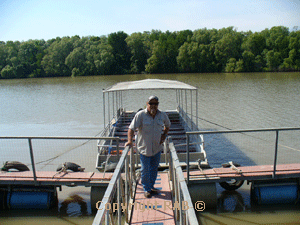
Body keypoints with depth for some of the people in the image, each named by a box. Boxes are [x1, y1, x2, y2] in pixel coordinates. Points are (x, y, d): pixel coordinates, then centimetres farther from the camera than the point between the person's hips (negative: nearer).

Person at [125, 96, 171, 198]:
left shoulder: (163, 115, 0)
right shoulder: (140, 115, -12)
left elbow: (167, 125, 21)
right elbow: (132, 128, -15)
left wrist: (164, 135, 5)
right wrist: (130, 141, -26)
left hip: (157, 147, 4)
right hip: (144, 147, -4)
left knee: (154, 168, 15)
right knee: (145, 170, 2)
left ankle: (151, 186, 34)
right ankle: (147, 189, 19)